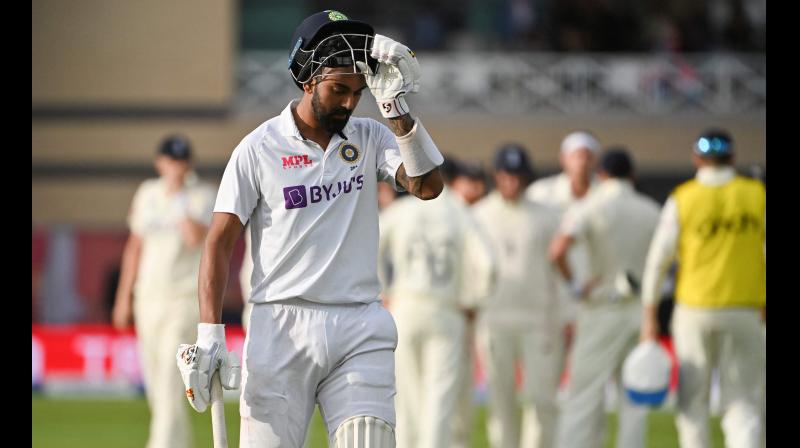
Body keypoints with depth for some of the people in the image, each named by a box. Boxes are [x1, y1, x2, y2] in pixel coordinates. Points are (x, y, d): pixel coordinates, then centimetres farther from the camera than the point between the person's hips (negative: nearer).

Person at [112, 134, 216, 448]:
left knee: (171, 374, -17)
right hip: (149, 297, 6)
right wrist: (124, 297, 16)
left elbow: (195, 238, -22)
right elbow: (135, 246, 16)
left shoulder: (202, 195, -5)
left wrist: (178, 197, -19)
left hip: (185, 296, -6)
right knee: (153, 375, 10)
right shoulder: (147, 193, 10)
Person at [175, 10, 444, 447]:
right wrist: (209, 333, -9)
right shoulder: (259, 148, 1)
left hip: (361, 331, 2)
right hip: (282, 329, -2)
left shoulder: (371, 138, 10)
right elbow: (220, 241, 1)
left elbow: (427, 185, -7)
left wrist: (395, 106, -14)